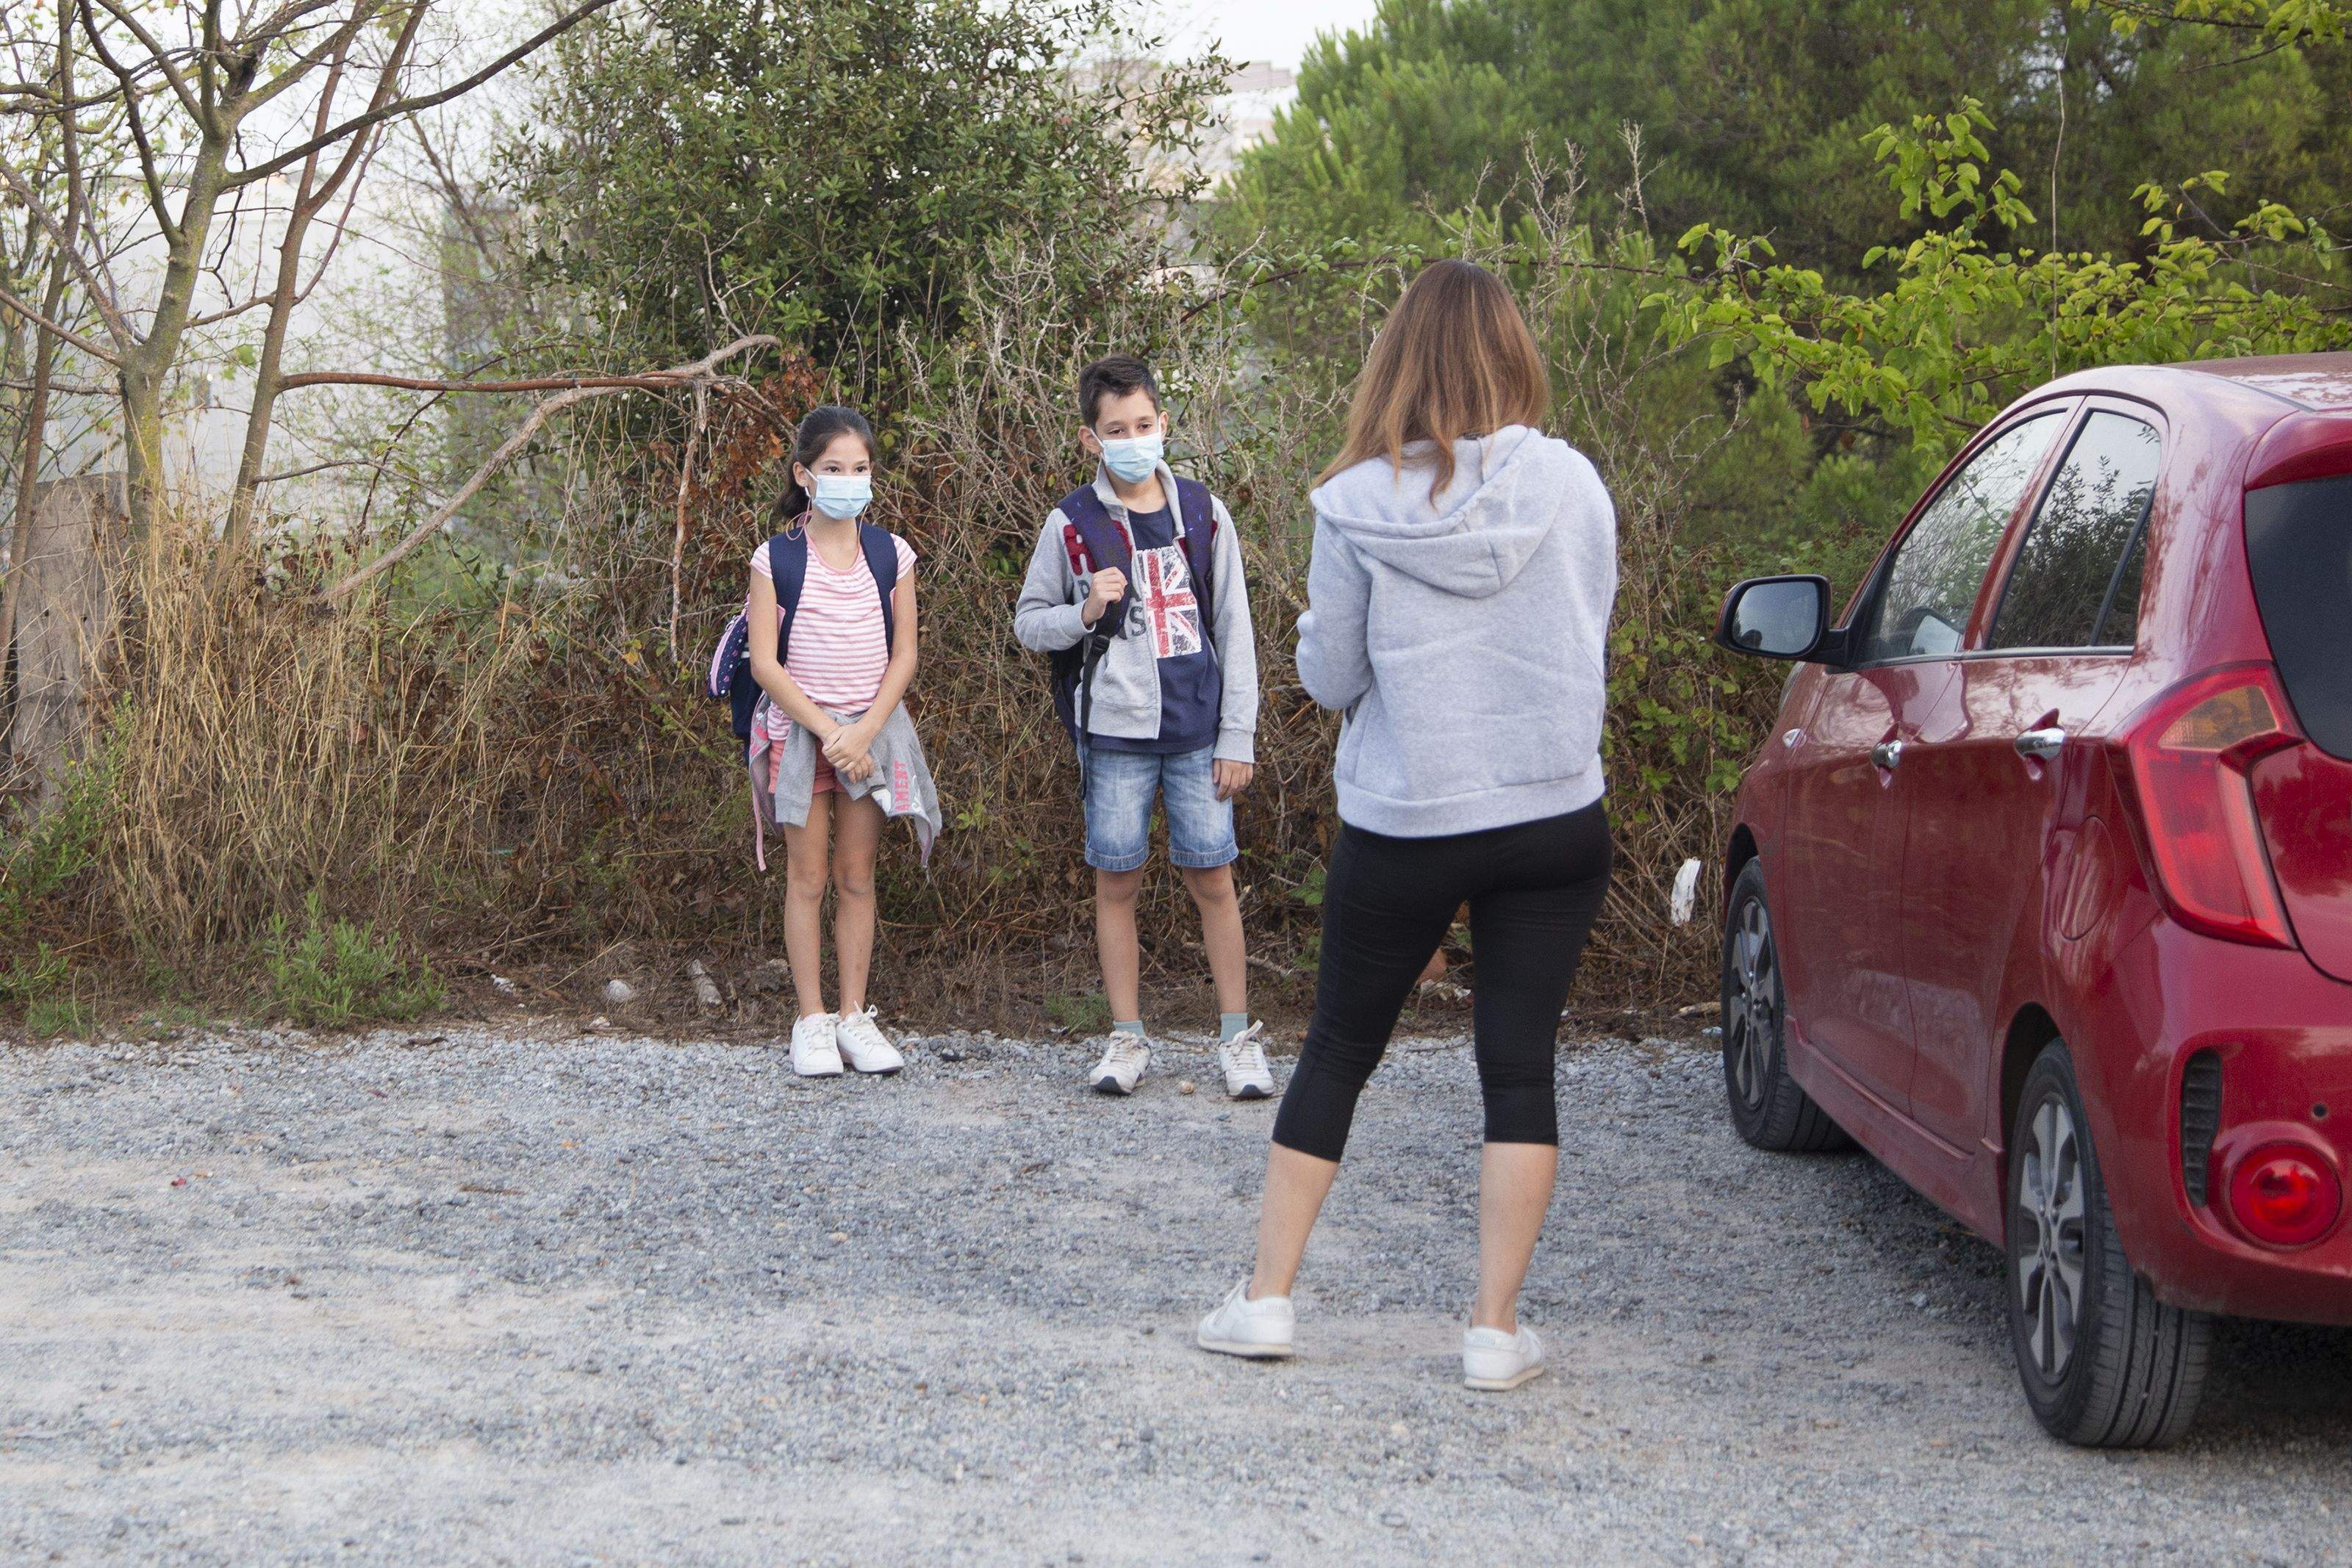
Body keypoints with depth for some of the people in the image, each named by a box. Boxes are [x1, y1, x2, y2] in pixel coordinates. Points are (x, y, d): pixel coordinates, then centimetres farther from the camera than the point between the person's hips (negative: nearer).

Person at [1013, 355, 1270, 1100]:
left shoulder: (1202, 514, 4)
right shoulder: (1072, 524, 1)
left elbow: (1234, 630, 6)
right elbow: (1028, 623, 8)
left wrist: (1237, 736, 2)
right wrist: (1086, 612, -13)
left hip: (1197, 731, 0)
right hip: (1114, 733, 0)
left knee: (1212, 878, 2)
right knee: (1117, 882, 5)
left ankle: (1238, 1038, 11)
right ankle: (1127, 1039, 15)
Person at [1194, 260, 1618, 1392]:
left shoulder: (1358, 504, -10)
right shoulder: (1570, 483, -5)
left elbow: (1328, 676, -3)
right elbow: (1594, 632, 8)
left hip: (1402, 824, -1)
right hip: (1555, 818, 1)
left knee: (1338, 1051, 13)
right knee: (1520, 1065, 6)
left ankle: (1266, 1295, 17)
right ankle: (1496, 1326, 5)